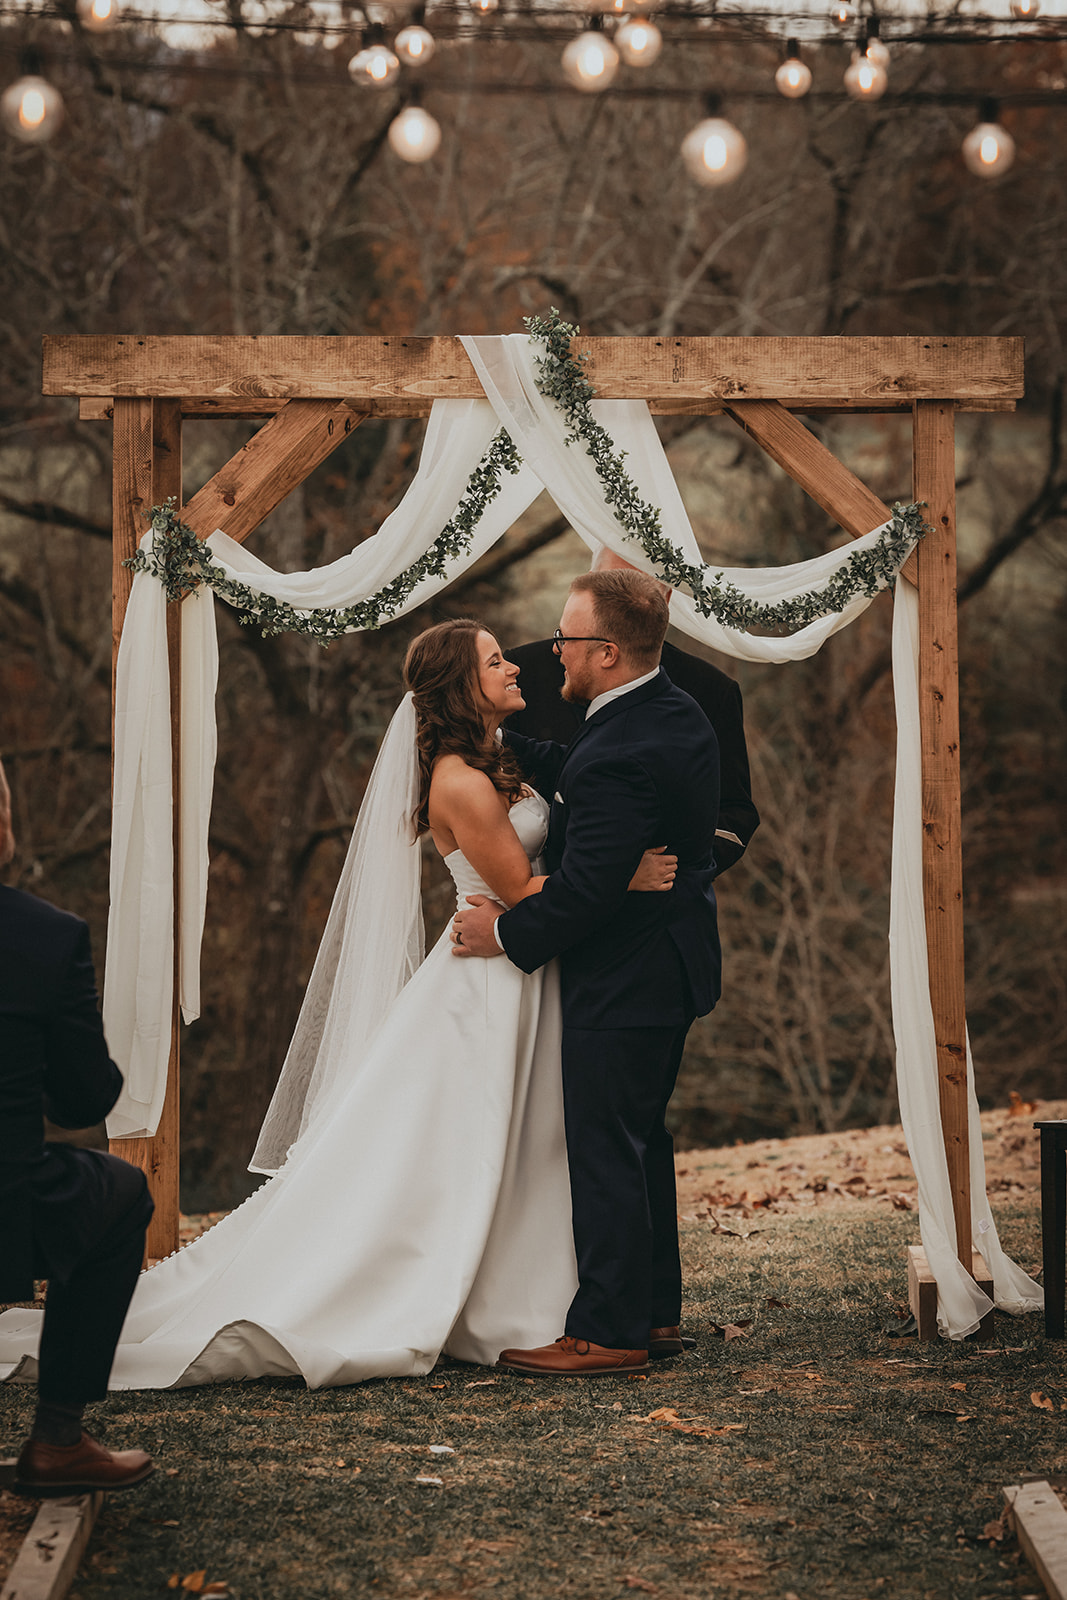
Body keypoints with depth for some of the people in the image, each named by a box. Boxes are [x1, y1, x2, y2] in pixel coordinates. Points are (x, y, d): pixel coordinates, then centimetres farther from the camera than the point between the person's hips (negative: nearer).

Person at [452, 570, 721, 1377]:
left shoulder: (622, 753, -27)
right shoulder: (677, 712, 5)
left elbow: (585, 887, -26)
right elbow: (575, 777, 16)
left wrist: (507, 932, -12)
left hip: (623, 981, -10)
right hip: (670, 963, 11)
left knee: (605, 1151, -3)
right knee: (642, 1138, 18)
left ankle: (607, 1332, 2)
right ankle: (654, 1309, 27)